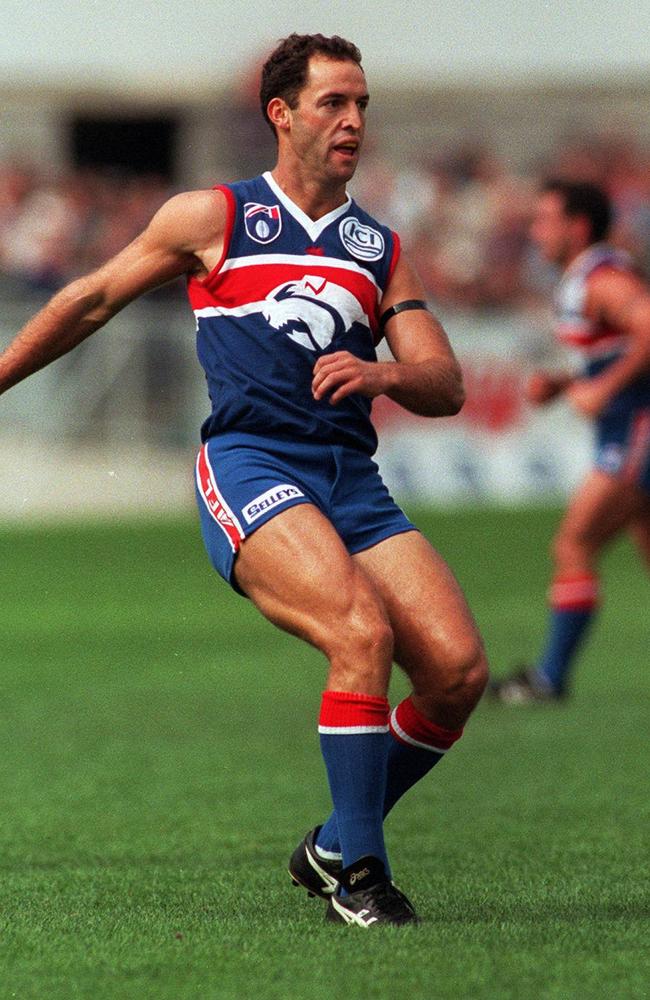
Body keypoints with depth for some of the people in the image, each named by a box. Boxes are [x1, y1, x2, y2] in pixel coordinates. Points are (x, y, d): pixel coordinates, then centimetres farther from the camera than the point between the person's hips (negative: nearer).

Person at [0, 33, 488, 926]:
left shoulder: (380, 248, 20)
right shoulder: (213, 218, 10)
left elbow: (446, 385, 13)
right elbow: (90, 301, 20)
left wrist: (381, 373, -9)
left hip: (350, 476, 5)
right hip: (248, 463, -5)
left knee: (458, 670, -12)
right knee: (363, 632, -28)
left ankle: (333, 846, 8)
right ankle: (355, 869, -16)